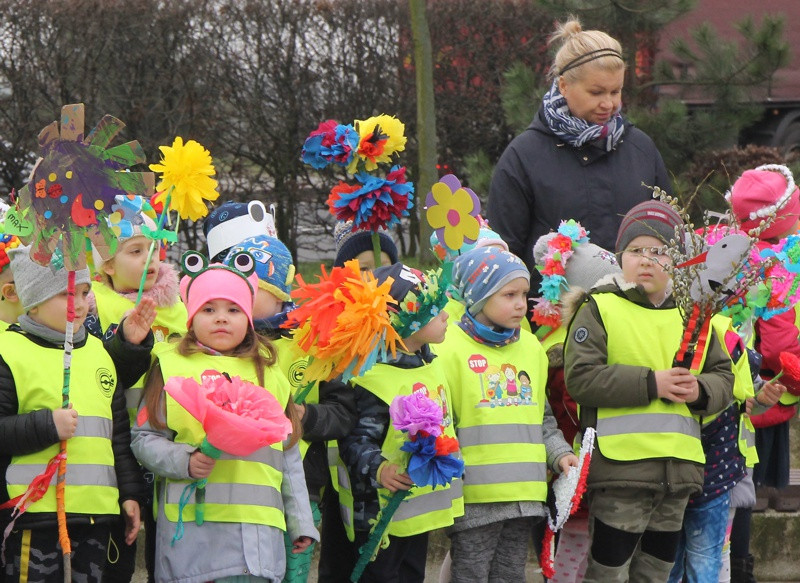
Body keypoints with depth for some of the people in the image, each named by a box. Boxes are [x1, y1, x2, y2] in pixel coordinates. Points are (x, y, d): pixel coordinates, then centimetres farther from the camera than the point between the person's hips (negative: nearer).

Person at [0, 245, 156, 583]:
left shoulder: (101, 353, 17)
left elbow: (120, 432, 23)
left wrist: (130, 492, 18)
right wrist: (46, 426, -19)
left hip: (95, 516, 6)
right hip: (34, 515, -6)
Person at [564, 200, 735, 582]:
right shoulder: (600, 309, -2)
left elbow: (723, 378, 15)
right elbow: (580, 378, -14)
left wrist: (700, 390, -9)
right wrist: (651, 383, -17)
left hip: (679, 471, 6)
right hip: (620, 467, -5)